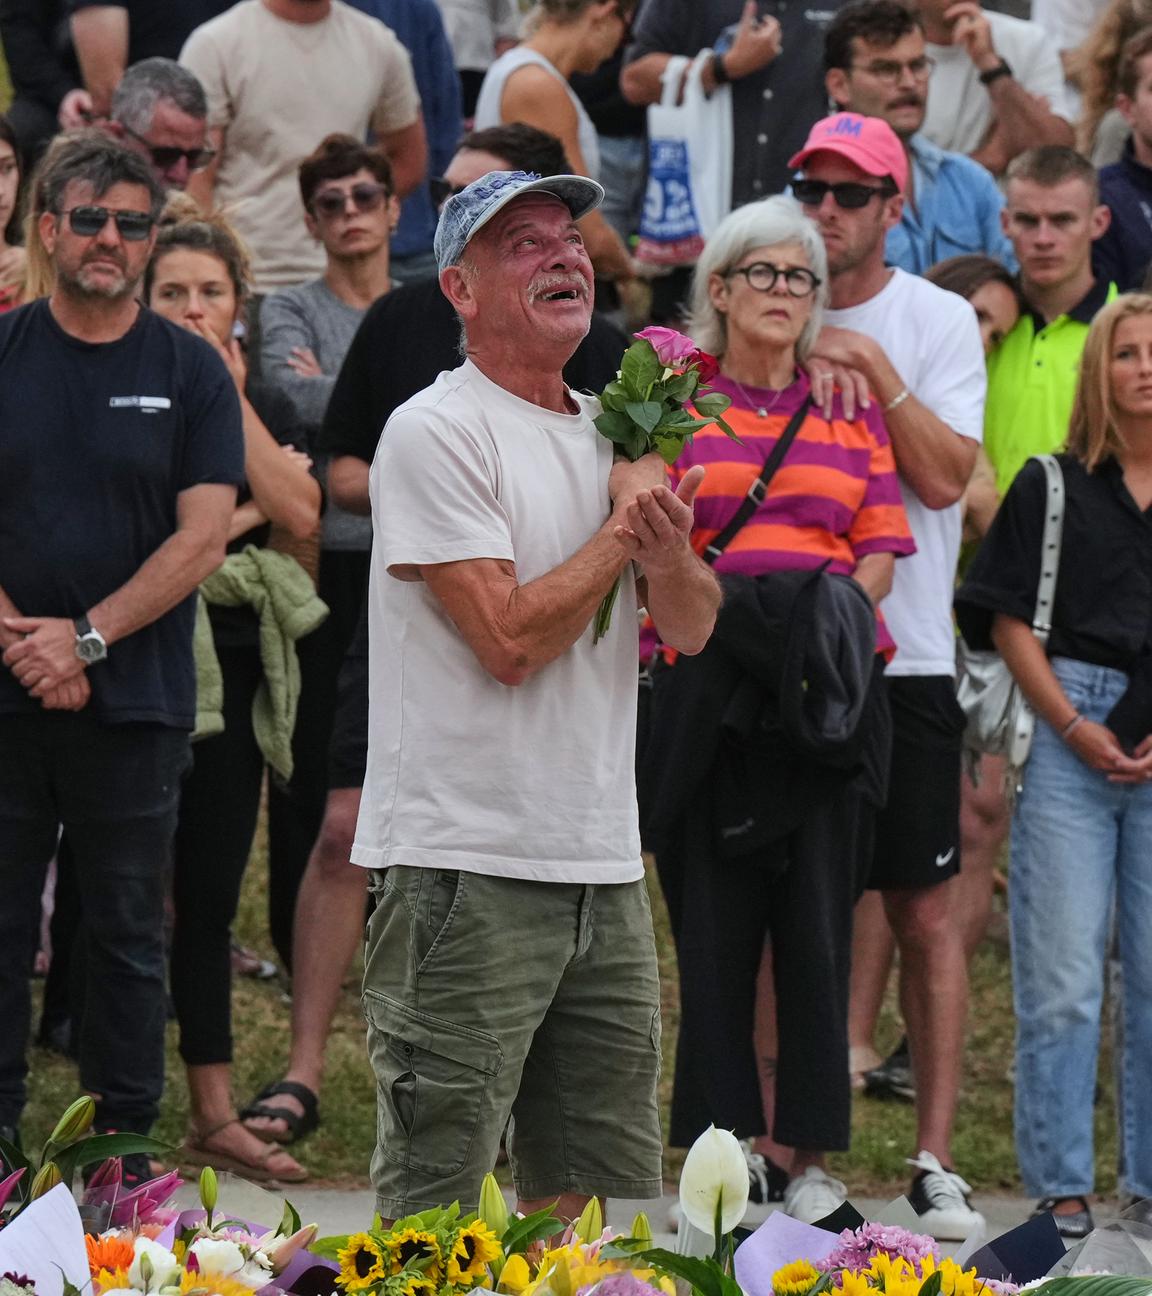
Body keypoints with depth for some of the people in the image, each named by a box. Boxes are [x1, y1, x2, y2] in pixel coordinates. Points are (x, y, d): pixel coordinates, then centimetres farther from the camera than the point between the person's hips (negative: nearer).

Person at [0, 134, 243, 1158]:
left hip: (135, 698, -1)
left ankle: (125, 1146, 12)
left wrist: (86, 637, -12)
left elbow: (202, 539, -4)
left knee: (128, 936, 5)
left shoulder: (191, 372, 3)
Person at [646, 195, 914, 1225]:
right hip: (704, 683, -1)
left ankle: (814, 1155, 4)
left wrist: (826, 631, -8)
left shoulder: (850, 410, 15)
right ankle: (719, 1140, 4)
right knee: (713, 920, -2)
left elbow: (881, 552, 10)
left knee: (818, 917, -1)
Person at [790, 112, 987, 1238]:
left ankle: (935, 1158, 2)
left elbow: (944, 476, -11)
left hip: (898, 656, -2)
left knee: (924, 908, -1)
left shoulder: (937, 322, 1)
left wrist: (870, 364, -16)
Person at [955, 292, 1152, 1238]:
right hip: (1068, 741, -1)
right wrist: (1073, 726, -7)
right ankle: (1060, 1185, 5)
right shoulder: (1052, 487, 6)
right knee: (1061, 975, -1)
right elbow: (1010, 622, 4)